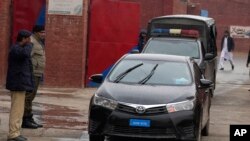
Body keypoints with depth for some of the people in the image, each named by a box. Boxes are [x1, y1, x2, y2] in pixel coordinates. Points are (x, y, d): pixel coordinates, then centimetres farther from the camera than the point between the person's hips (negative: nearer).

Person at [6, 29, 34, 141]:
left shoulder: (17, 49, 16)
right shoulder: (16, 49, -16)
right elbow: (26, 54, -38)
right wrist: (28, 44, -19)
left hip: (20, 84, 10)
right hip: (18, 85, -10)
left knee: (18, 110, 11)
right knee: (17, 110, -8)